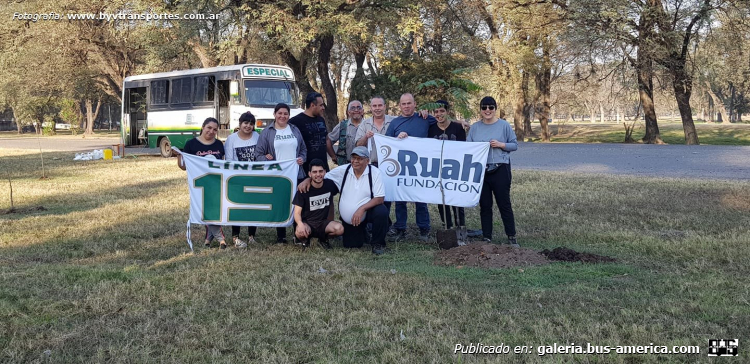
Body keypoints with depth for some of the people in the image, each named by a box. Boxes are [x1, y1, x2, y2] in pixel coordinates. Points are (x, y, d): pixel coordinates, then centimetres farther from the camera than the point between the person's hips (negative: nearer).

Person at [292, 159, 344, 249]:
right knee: (300, 232, -37)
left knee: (339, 228, -27)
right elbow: (297, 212, -12)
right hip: (307, 222, -3)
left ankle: (322, 238, 5)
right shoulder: (304, 189, -11)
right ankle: (303, 238, 2)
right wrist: (300, 224, -32)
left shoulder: (329, 184, -3)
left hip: (323, 223, 3)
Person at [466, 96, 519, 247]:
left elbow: (515, 145, 4)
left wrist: (501, 145, -11)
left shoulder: (504, 125, 2)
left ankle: (512, 237, 9)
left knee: (504, 204, -1)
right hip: (480, 171, 3)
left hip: (500, 169, -3)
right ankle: (487, 238, 15)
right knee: (484, 205, 7)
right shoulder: (475, 127, 10)